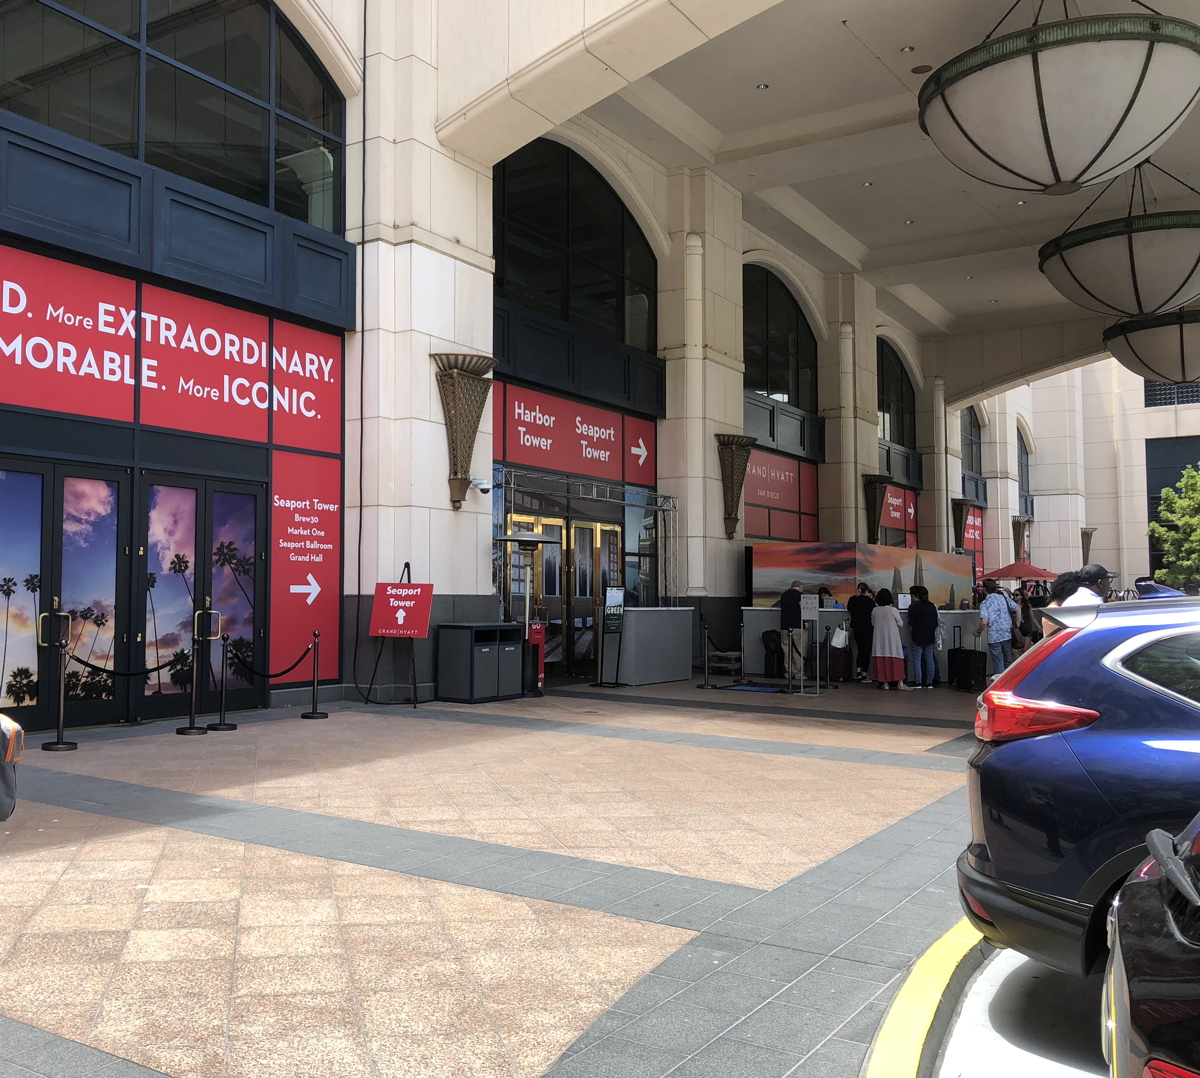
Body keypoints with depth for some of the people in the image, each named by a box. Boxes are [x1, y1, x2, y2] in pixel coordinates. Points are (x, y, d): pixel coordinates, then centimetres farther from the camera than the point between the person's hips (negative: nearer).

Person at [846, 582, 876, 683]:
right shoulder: (869, 601, -11)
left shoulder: (852, 599, 0)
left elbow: (848, 609, 16)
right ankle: (865, 675, 2)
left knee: (860, 650, 18)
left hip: (856, 628, 4)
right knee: (866, 651, 3)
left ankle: (859, 671, 7)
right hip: (868, 629, -4)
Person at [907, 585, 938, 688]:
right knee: (929, 659, 8)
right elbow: (936, 623, 13)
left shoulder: (914, 607, -10)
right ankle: (929, 683, 9)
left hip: (918, 637, -6)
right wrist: (935, 637, 19)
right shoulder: (932, 606, 9)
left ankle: (918, 683, -5)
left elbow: (911, 624, -9)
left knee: (917, 660, -2)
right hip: (930, 637, 6)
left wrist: (910, 634, 7)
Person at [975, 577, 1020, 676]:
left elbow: (984, 622, -20)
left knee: (998, 663, 3)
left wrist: (978, 632, -2)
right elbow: (1018, 609, 6)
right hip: (1008, 635, 4)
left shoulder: (984, 603, -11)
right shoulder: (1004, 598, 4)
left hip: (994, 637, -4)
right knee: (1008, 661, 16)